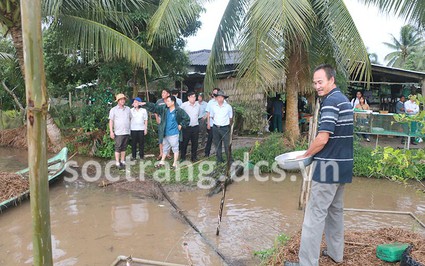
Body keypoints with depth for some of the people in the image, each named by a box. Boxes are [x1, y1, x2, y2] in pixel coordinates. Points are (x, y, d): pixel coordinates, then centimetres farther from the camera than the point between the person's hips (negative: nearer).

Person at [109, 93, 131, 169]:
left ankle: (123, 161, 17)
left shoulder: (128, 109, 11)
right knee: (118, 148, -4)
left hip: (127, 132, 4)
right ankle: (117, 162, 1)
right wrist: (111, 131, -8)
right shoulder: (113, 110, 0)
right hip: (118, 133, -4)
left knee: (124, 148, 9)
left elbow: (131, 118, 18)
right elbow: (111, 121, -2)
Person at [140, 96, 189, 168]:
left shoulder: (179, 111, -12)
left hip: (174, 134, -6)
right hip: (165, 133, 6)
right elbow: (154, 107, 2)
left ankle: (175, 164, 13)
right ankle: (162, 162, 32)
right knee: (165, 148, 19)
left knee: (175, 148, 3)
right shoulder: (164, 108, 1)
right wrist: (145, 104, -6)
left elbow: (187, 118, -6)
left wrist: (181, 125, -9)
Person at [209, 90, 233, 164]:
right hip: (216, 128, 2)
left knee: (227, 145, -5)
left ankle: (230, 160, 5)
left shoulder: (228, 107, -3)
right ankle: (219, 160, 22)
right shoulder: (213, 106, 1)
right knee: (217, 145, 10)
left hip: (225, 128, -2)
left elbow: (230, 117, 10)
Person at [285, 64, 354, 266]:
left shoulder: (330, 101, -17)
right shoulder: (344, 99, 14)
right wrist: (313, 153, 15)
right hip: (343, 166, 10)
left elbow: (322, 139, -22)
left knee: (315, 215, -5)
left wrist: (305, 155, -7)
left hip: (328, 167, -10)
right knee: (336, 210, 19)